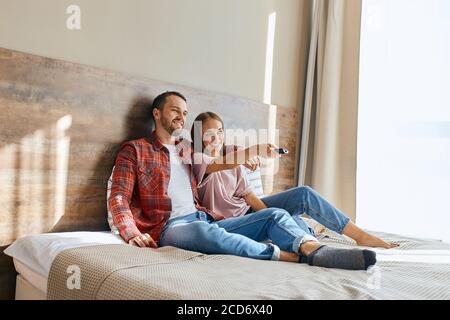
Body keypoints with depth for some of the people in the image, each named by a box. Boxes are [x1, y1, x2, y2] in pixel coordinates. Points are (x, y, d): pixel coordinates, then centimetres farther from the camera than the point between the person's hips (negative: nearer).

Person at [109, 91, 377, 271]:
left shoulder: (188, 148, 23)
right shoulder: (134, 149, 6)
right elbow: (119, 199, -2)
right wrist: (133, 233, -20)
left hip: (205, 220, 7)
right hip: (169, 227, -6)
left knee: (274, 214, -10)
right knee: (204, 231, -41)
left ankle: (316, 252, -37)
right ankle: (291, 256, -31)